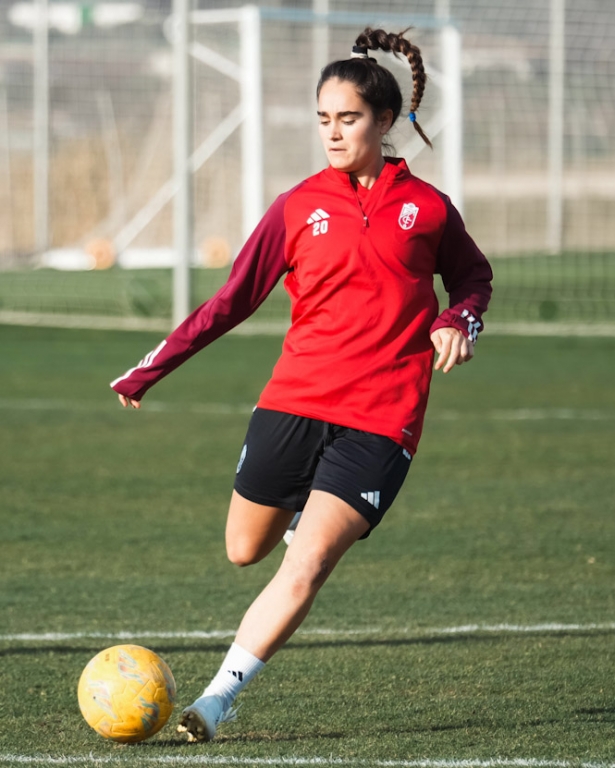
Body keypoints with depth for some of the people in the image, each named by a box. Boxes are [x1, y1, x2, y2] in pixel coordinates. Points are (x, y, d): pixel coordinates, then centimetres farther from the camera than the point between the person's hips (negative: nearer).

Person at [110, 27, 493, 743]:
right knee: (245, 549, 11)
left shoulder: (427, 208, 4)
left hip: (379, 421, -3)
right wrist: (152, 368, 7)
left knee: (305, 568, -17)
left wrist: (458, 321, -2)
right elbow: (234, 298, 10)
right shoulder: (299, 208, 6)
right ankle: (306, 510, 45)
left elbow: (473, 277, 21)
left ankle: (220, 696, -13)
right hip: (292, 401, 3)